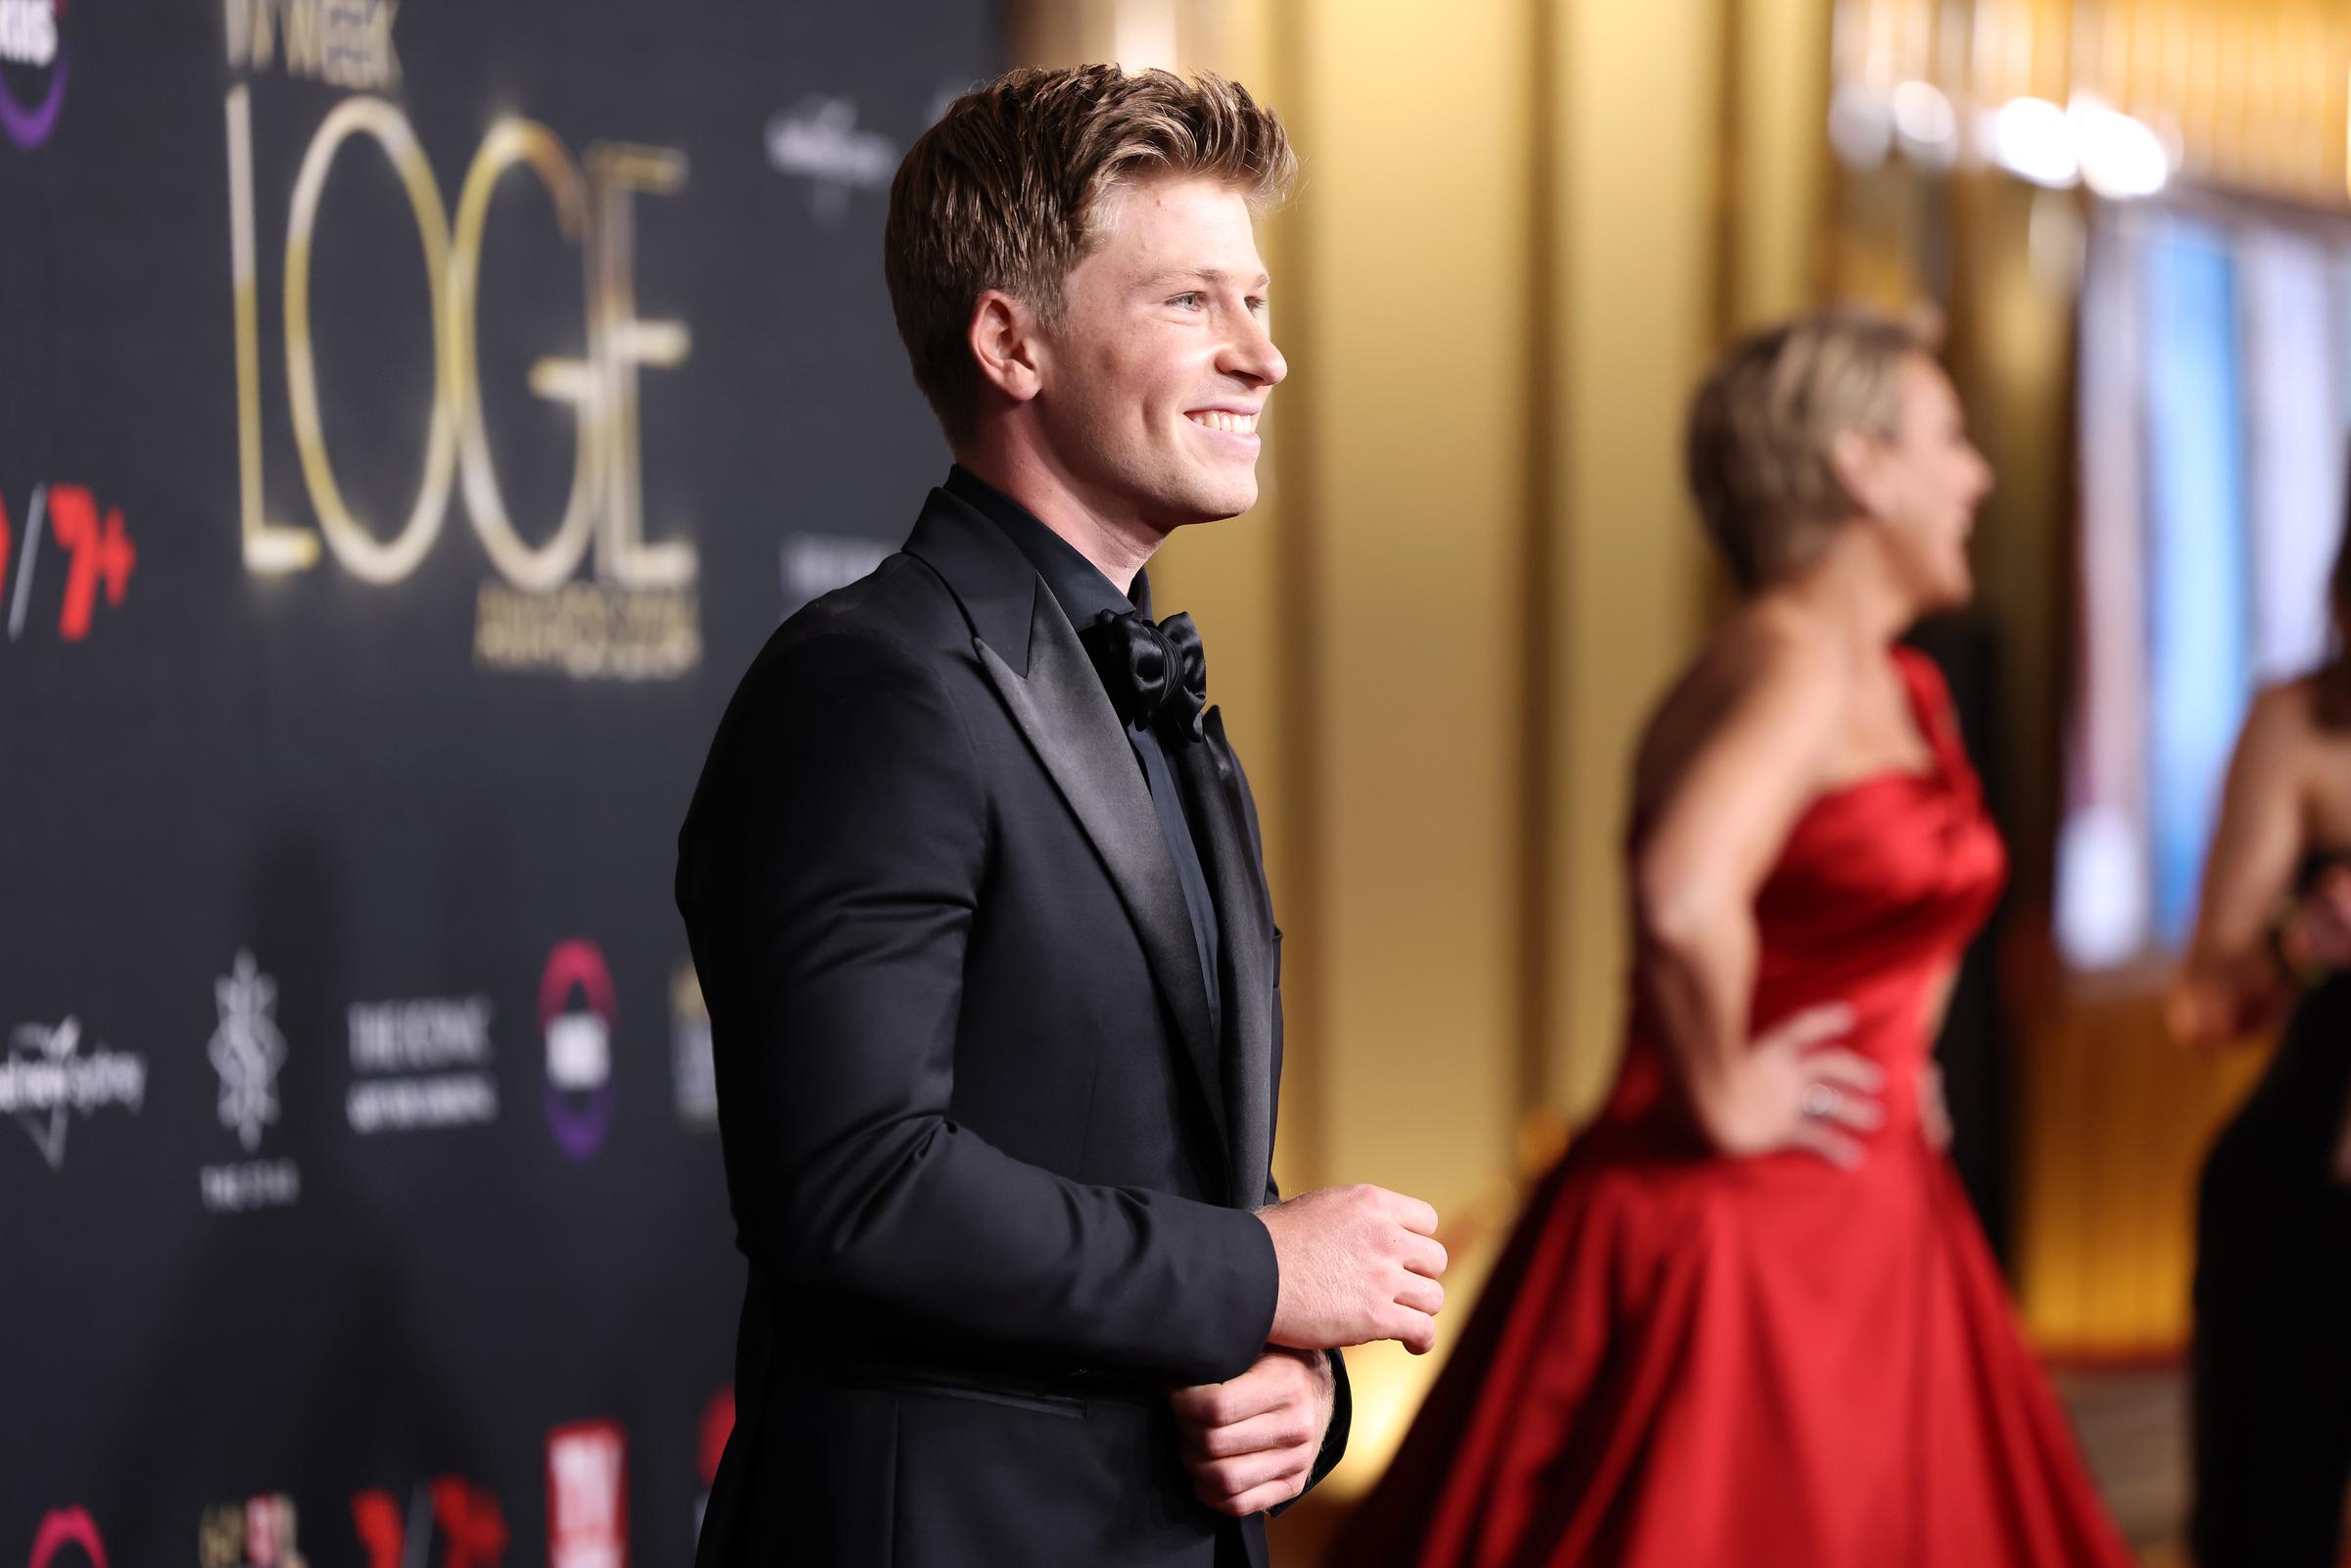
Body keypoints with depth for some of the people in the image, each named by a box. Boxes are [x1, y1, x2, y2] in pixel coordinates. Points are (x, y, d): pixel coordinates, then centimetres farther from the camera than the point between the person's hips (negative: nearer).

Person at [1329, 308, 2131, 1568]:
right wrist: (1720, 1098, -23)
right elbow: (1683, 899, -36)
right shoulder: (1788, 669, -18)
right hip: (1736, 1237, -9)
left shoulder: (1903, 693, 12)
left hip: (1872, 1221, 10)